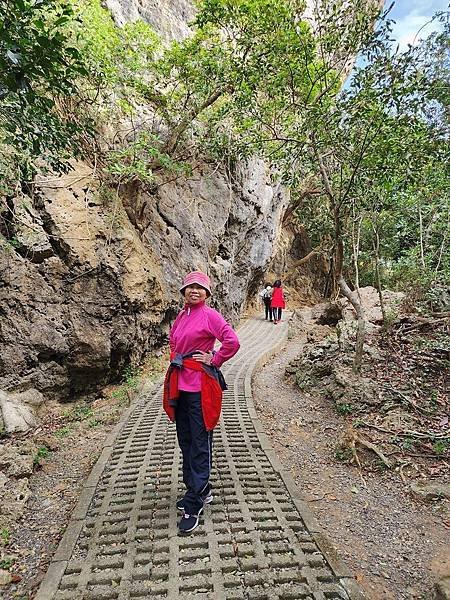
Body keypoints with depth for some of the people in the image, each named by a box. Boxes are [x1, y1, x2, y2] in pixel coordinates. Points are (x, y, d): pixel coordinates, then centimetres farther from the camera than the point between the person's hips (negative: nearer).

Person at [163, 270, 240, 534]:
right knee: (185, 440, 17)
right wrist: (176, 359, 14)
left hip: (200, 386, -8)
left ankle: (193, 506, 14)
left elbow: (232, 342, -19)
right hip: (180, 384, 8)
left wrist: (213, 360, -10)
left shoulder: (210, 315, -10)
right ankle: (201, 490, 35)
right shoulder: (181, 316, 11)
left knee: (200, 444, 2)